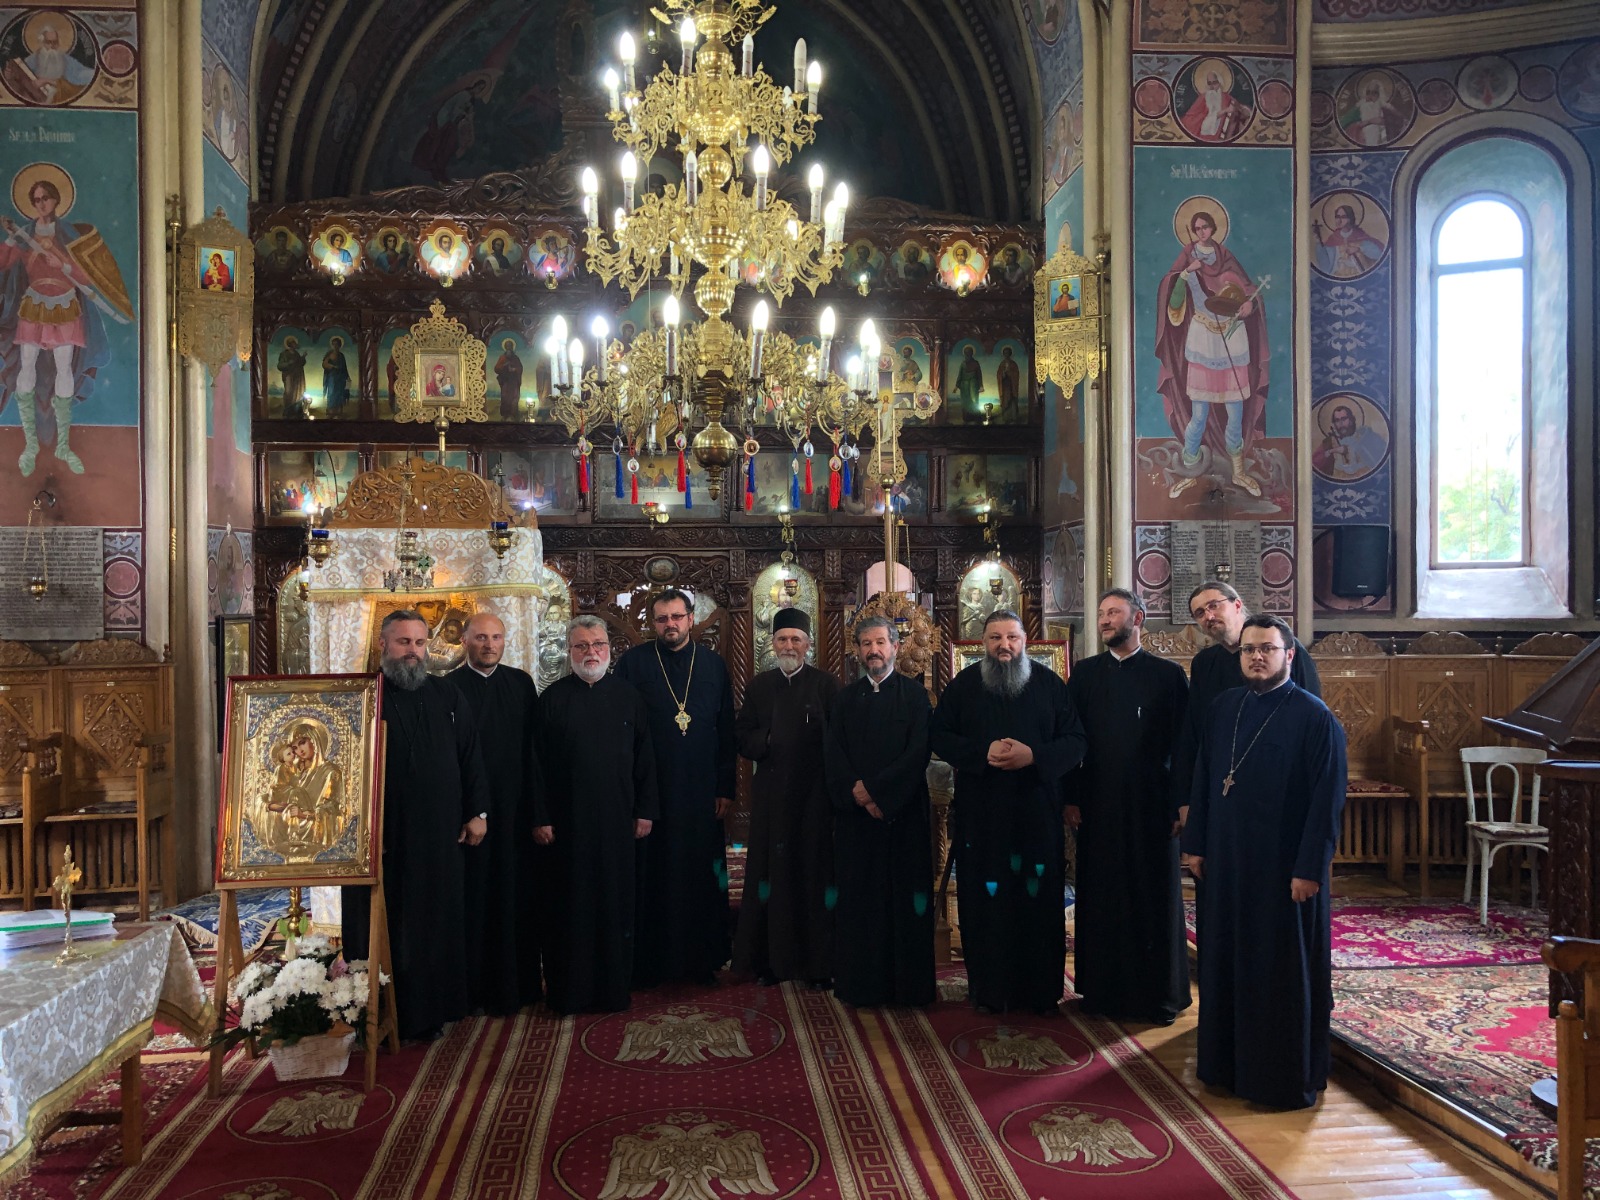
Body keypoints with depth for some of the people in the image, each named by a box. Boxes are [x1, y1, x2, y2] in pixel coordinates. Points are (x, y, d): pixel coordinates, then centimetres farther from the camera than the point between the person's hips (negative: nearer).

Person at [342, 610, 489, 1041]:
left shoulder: (447, 696, 8)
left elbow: (470, 755, 9)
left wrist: (477, 811, 4)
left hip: (440, 835, 3)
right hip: (382, 834, -2)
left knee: (437, 922, 8)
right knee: (381, 926, 5)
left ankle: (431, 1011, 21)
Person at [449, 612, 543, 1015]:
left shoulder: (521, 684, 8)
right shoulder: (449, 687, -4)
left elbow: (534, 744, 8)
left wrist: (538, 805, 4)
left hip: (516, 805, 4)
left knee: (518, 894, 10)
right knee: (476, 895, 4)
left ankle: (518, 981, 23)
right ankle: (477, 985, 17)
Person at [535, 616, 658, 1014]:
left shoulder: (628, 696, 5)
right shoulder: (553, 698, -1)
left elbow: (644, 757, 6)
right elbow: (538, 763, -1)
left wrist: (645, 811, 1)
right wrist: (540, 817, -6)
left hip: (617, 820, 2)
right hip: (567, 821, -2)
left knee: (616, 902, 8)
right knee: (571, 905, 5)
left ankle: (615, 986, 20)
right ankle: (568, 990, 18)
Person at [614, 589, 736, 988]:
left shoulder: (714, 665, 6)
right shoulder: (633, 663, 0)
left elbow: (727, 731, 7)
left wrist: (726, 788, 2)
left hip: (701, 791, 2)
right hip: (649, 790, -2)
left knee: (701, 876, 8)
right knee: (651, 877, 5)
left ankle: (701, 959, 21)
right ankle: (648, 962, 18)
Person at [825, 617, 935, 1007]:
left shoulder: (914, 694, 2)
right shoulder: (845, 699, 12)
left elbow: (919, 751, -8)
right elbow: (833, 755, 4)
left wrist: (874, 788, -14)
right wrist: (857, 794, -12)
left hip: (903, 814, -2)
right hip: (855, 815, 2)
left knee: (906, 897, 1)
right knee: (858, 898, 3)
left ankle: (908, 984, 10)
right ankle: (860, 984, 11)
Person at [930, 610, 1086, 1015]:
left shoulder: (1050, 684, 4)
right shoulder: (963, 685, 6)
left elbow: (1075, 741, 0)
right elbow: (939, 736, 1)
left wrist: (1034, 756, -17)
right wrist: (983, 753, -14)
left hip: (1037, 814, 0)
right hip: (980, 814, 0)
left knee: (1039, 902, 4)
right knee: (985, 902, 3)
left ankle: (1042, 990, 16)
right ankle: (988, 990, 14)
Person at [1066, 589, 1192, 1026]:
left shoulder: (1168, 675, 0)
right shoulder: (1084, 673, 6)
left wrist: (1180, 803, -6)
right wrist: (1070, 798, -1)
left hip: (1151, 805, -2)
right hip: (1097, 805, 2)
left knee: (1155, 896, 6)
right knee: (1100, 896, 8)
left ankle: (1159, 993, 19)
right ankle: (1102, 988, 20)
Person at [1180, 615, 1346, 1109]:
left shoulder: (1314, 717, -11)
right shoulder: (1224, 708, 6)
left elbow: (1327, 799, -13)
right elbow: (1202, 782, 11)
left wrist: (1309, 868, -17)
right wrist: (1195, 845, 8)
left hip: (1284, 868, -6)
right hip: (1225, 862, 6)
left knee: (1285, 972, 4)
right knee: (1227, 961, 14)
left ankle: (1289, 1078, 19)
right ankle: (1230, 1063, 29)